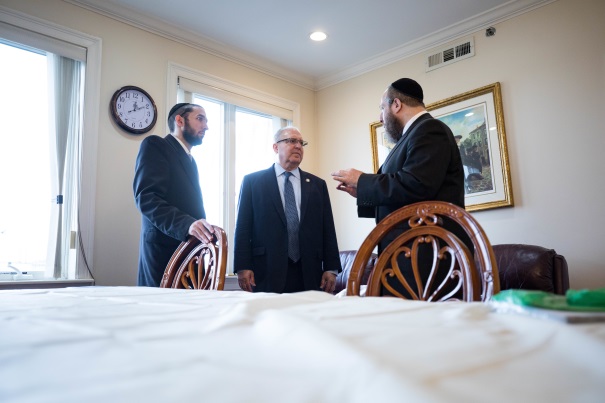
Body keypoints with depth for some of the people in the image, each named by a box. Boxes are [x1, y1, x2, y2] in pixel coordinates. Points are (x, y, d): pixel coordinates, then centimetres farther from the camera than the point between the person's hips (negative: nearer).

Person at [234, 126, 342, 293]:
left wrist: (331, 269, 3)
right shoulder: (252, 181, 7)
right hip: (267, 274, -2)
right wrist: (243, 267, -6)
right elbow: (243, 227, 2)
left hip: (309, 275, 3)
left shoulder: (317, 184, 14)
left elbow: (327, 230, 10)